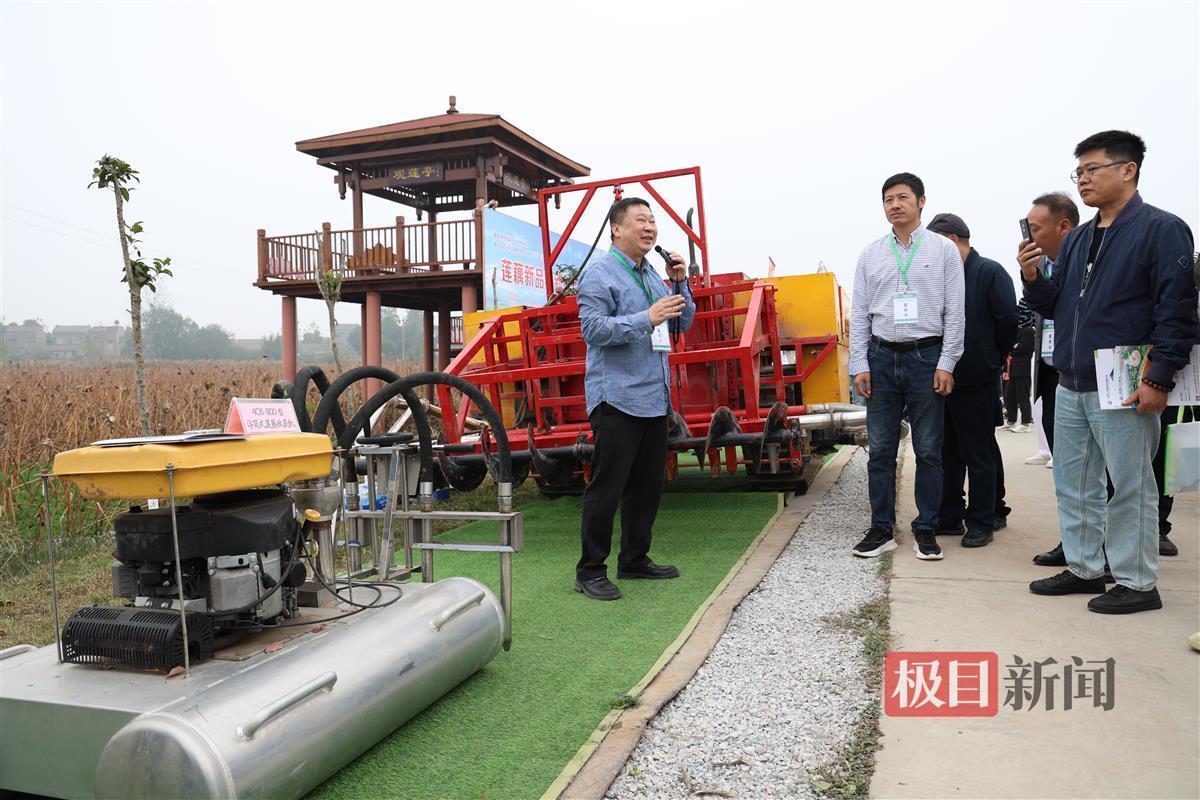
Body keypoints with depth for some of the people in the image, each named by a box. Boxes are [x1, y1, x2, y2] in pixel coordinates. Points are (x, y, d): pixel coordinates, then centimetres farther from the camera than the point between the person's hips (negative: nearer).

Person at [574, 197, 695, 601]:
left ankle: (634, 558, 26)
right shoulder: (599, 274, -7)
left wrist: (681, 283, 4)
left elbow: (683, 322, 20)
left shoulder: (651, 275, 17)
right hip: (617, 397, -8)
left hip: (655, 397, 9)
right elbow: (593, 328, -18)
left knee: (647, 484, 13)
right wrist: (647, 318, -25)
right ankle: (590, 570, 4)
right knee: (607, 487, -6)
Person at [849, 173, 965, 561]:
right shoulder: (870, 254, 8)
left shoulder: (944, 250, 2)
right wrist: (859, 365, 0)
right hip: (882, 357, 2)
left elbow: (954, 311, -1)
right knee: (880, 449, 5)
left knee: (928, 450, 4)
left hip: (927, 356, -2)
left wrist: (946, 364, -7)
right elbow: (859, 312, 7)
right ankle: (881, 529, 15)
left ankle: (925, 529, 16)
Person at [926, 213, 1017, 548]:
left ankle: (981, 523, 11)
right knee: (947, 452, 13)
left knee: (979, 456, 2)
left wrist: (993, 360, -1)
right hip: (943, 379, 7)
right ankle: (949, 517, 24)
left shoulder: (989, 272, -8)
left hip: (976, 381, -7)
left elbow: (1007, 321, -12)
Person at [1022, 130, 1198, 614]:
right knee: (1073, 484, 13)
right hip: (1071, 387, 8)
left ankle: (1137, 583, 14)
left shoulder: (1161, 229, -6)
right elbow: (1053, 306, 17)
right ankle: (1083, 569, 25)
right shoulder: (1076, 240, 15)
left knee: (1131, 488, 2)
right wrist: (1033, 279, -3)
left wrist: (1159, 379, -17)